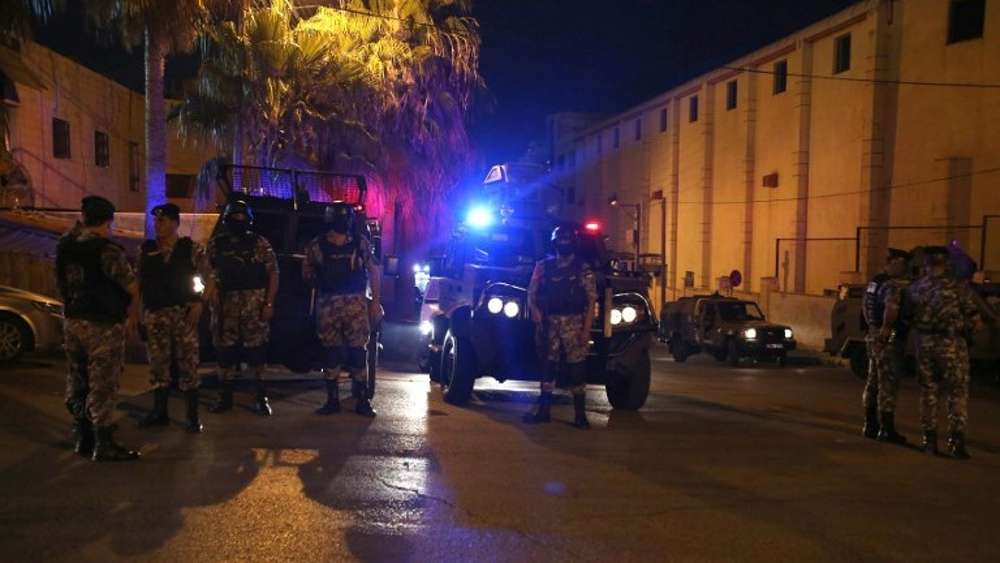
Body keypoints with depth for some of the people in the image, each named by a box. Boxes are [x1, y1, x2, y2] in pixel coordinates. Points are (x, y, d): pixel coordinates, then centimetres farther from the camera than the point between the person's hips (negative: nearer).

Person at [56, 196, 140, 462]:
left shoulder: (65, 246, 1)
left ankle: (83, 438, 27)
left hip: (73, 323, 7)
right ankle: (103, 445, 6)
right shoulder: (108, 250, -18)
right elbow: (133, 289, -16)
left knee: (77, 384, 16)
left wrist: (81, 224, 17)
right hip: (103, 327, -7)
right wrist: (131, 318, 1)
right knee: (102, 387, 0)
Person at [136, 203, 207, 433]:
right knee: (158, 362, 9)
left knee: (188, 363, -2)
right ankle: (159, 412, 22)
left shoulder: (192, 248, -1)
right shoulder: (146, 250, 8)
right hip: (154, 313, 3)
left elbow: (205, 278, -2)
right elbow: (138, 282, 9)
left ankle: (193, 417, 5)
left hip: (184, 312, -3)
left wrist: (198, 304, -12)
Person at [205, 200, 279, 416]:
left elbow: (273, 274, 0)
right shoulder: (216, 244, 11)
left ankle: (262, 397, 8)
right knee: (225, 350, 6)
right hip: (225, 305, 3)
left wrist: (269, 303, -6)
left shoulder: (260, 243, 3)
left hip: (255, 305, -2)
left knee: (256, 350, -3)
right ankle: (225, 398, 18)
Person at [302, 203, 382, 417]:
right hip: (328, 304, 1)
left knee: (358, 351, -2)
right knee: (331, 351, 6)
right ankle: (332, 400, 16)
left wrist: (375, 301, 1)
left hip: (356, 302, -1)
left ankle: (362, 401, 7)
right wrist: (316, 279, -3)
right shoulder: (317, 245, 4)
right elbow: (306, 271, 15)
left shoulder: (360, 243, 2)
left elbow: (374, 272, 5)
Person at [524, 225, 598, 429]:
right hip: (550, 322, 2)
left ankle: (580, 415, 4)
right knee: (549, 365, 8)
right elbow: (531, 292, 11)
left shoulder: (583, 270, 3)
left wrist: (586, 330, -10)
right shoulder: (544, 266, 11)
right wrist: (534, 309, -9)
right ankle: (543, 411, 15)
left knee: (577, 367, -3)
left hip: (574, 323, -2)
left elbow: (591, 301, -1)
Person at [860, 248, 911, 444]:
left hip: (874, 337, 9)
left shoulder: (876, 282, 10)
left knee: (873, 383, 15)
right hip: (890, 340, -9)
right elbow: (891, 308, -36)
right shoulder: (896, 285, -18)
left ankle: (871, 426, 23)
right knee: (888, 385, -3)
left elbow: (864, 304, 20)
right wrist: (885, 330, -22)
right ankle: (887, 429, 3)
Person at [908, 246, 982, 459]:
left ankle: (929, 438, 17)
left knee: (928, 391, 12)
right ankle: (956, 439, 3)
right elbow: (975, 322, -7)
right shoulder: (957, 287, -10)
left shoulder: (915, 288, 0)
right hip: (951, 344, -3)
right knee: (957, 393, 7)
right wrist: (963, 329, 11)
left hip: (924, 344, 3)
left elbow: (911, 319, 3)